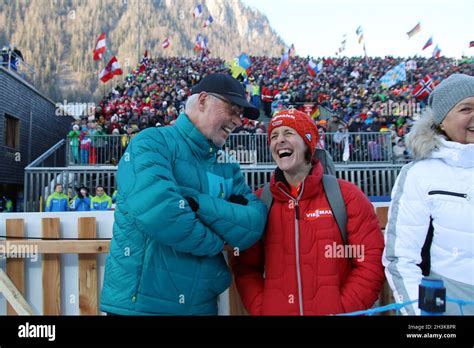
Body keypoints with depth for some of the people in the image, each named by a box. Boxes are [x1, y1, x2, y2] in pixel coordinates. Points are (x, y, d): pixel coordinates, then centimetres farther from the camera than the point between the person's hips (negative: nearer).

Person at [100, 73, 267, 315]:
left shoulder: (228, 168, 5)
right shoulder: (153, 143, -12)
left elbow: (253, 228, -8)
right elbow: (157, 210, -29)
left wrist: (194, 201, -21)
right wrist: (216, 243, -14)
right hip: (140, 303, -6)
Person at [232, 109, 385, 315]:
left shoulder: (346, 195, -7)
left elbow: (371, 261, -8)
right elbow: (246, 266, 1)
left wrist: (343, 309, -13)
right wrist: (260, 308, -9)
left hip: (332, 310, -1)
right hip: (274, 310, 2)